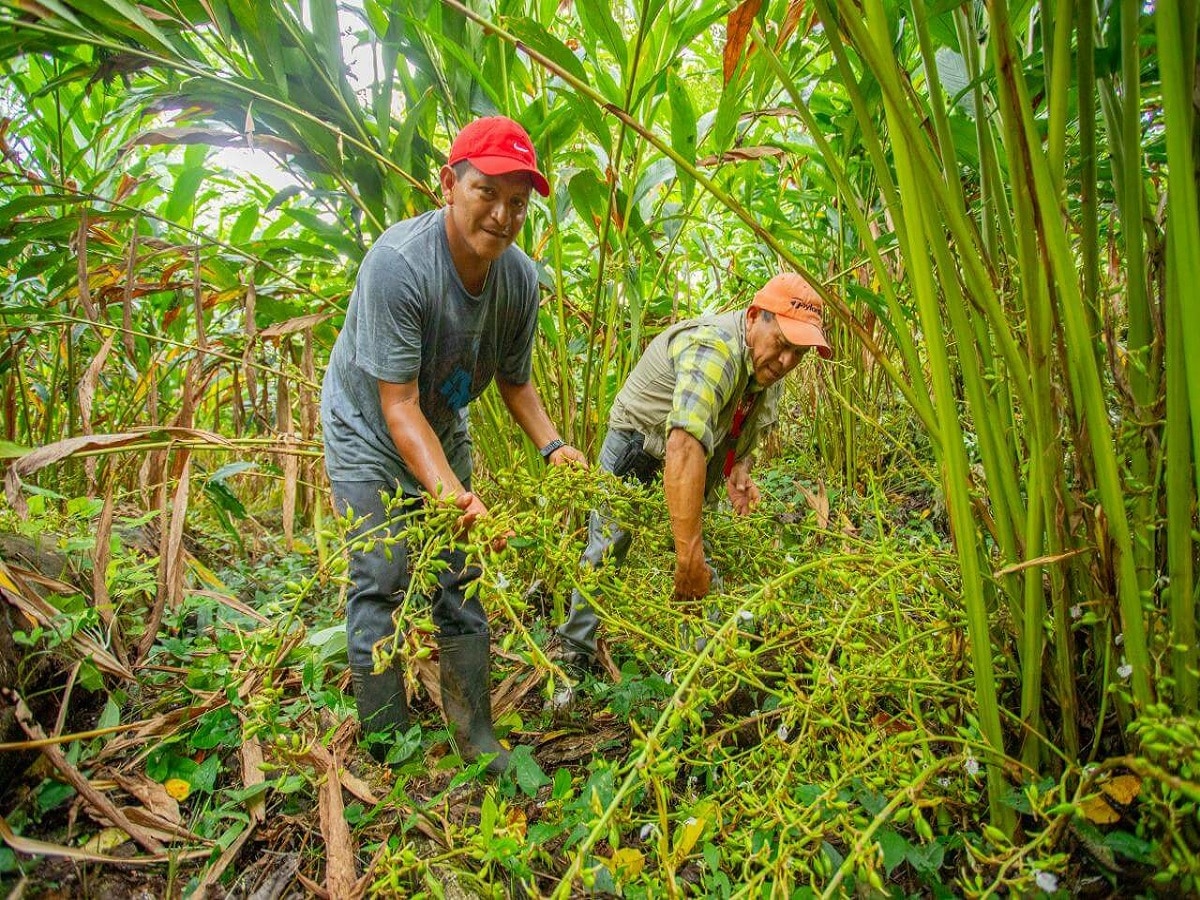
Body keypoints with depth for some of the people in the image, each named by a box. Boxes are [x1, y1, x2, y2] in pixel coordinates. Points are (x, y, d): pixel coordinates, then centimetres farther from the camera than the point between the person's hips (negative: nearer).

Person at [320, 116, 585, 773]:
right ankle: (386, 754, 11)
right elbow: (399, 406, -32)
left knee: (458, 585, 6)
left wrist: (552, 446, -17)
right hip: (369, 435, -4)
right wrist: (449, 490, -45)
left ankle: (477, 738, 20)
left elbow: (514, 381, 0)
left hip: (443, 433, 5)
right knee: (382, 589, -6)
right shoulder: (398, 262, -31)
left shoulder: (520, 277, -14)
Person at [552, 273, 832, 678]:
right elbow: (684, 448, -51)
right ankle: (572, 653, 14)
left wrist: (739, 470, -14)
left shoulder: (768, 365, -9)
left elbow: (746, 428, 9)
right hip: (639, 444, -7)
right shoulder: (715, 350, -38)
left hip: (701, 455, 7)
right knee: (608, 543, -2)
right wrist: (689, 557, -54)